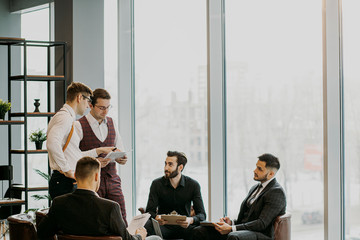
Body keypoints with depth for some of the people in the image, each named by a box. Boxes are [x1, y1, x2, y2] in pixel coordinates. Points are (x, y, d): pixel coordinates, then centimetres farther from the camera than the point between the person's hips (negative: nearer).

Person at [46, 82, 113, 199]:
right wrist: (67, 169, -23)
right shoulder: (65, 117, -12)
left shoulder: (68, 118, 21)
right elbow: (52, 143, -29)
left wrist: (99, 150, 29)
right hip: (65, 183, -10)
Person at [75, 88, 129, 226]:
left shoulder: (111, 123, 13)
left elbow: (120, 150, 16)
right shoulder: (79, 126, -5)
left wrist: (122, 159, -8)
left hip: (112, 180, 5)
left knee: (122, 223, -2)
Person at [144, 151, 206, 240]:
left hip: (184, 226, 0)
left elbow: (202, 214, -7)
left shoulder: (193, 185, -3)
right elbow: (150, 211, -5)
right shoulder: (157, 184, -1)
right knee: (147, 227, -35)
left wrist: (191, 220, -31)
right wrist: (156, 217, -31)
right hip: (164, 225, 0)